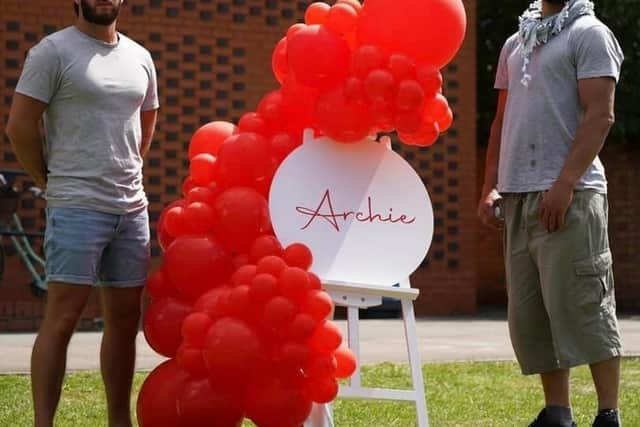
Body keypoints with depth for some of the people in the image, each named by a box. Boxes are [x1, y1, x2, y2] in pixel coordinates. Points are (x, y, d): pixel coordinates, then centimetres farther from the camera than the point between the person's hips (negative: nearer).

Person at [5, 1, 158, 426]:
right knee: (63, 317, -9)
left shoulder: (140, 57, 12)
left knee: (125, 319, 9)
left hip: (133, 207, 6)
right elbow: (20, 125, -7)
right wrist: (53, 180, -1)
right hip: (77, 208, -6)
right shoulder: (53, 51, -6)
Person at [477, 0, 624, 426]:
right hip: (517, 196, 7)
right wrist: (491, 186, 12)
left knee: (580, 305, -8)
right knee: (529, 312, 5)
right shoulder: (516, 43, 20)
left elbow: (600, 115, -10)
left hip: (568, 196, -7)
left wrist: (564, 184, -19)